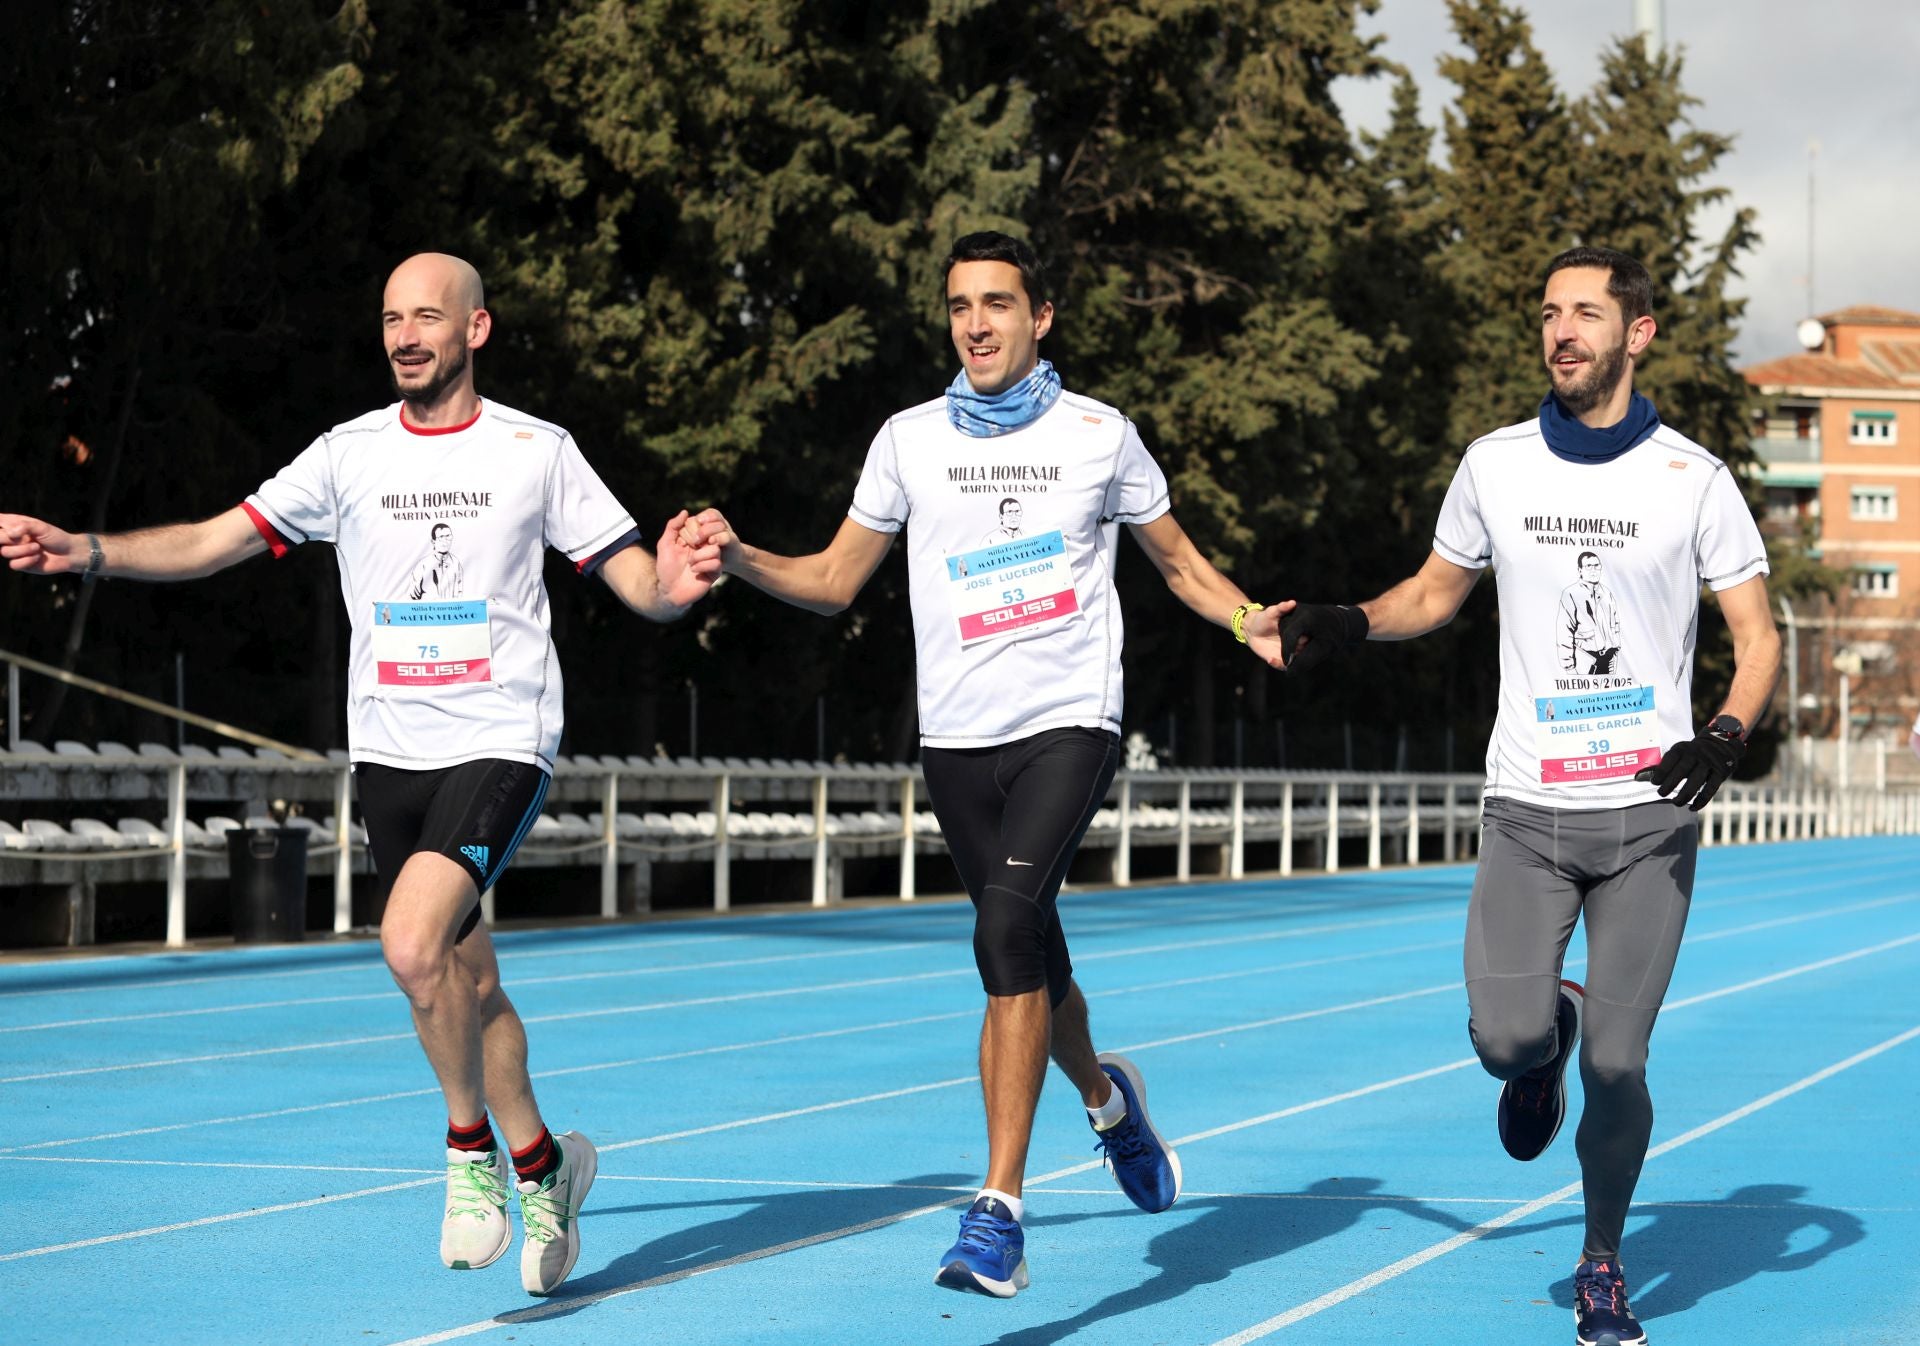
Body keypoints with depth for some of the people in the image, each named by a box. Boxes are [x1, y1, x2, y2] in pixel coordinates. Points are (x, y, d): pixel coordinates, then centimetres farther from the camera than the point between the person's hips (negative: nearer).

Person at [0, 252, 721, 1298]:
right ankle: (540, 1164, 28)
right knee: (467, 980, 9)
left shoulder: (538, 453, 0)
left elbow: (639, 582, 1)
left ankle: (472, 1144, -2)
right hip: (389, 751, 4)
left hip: (500, 747, -4)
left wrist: (674, 584, -23)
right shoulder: (350, 454, 5)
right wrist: (85, 551, -12)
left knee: (413, 945, -23)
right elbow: (214, 541, 2)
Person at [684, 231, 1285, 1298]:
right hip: (958, 734, 4)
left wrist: (1255, 624, -2)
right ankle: (1105, 1094, 46)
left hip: (1071, 724, -3)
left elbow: (1179, 560, 15)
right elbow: (836, 578, 14)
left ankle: (1000, 1211, -24)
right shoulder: (911, 439, 8)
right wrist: (740, 557, -4)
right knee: (1029, 962, 11)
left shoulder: (1099, 434, 3)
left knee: (1008, 928, -23)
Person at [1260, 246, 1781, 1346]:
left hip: (1649, 812, -2)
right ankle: (1549, 1039, 24)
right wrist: (1345, 624, 0)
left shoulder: (1692, 478, -1)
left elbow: (1758, 635, 3)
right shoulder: (1496, 465, 5)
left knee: (1617, 1065, -5)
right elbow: (1435, 593, 19)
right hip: (1528, 810, 2)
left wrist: (1725, 737, -15)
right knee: (1506, 1037, -15)